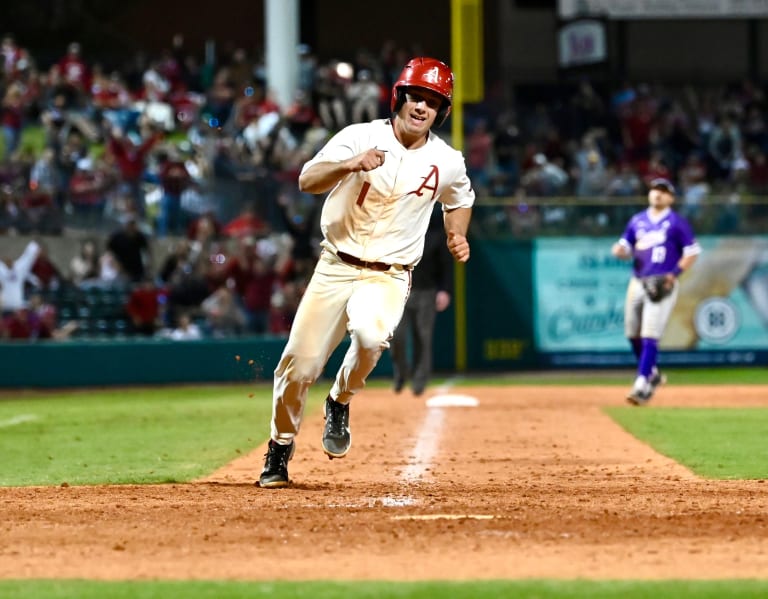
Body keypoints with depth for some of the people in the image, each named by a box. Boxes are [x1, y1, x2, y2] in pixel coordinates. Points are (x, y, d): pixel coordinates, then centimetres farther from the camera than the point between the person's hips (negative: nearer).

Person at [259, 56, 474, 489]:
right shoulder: (361, 137, -9)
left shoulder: (448, 162, 0)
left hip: (388, 276, 0)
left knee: (370, 335, -32)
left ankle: (341, 403, -2)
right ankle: (281, 446, 23)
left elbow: (459, 201, 23)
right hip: (335, 268, 0)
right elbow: (308, 181, -21)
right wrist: (350, 165, -39)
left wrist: (458, 236, 3)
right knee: (300, 364, -4)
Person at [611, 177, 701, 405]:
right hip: (638, 282, 6)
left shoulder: (677, 222, 0)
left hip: (662, 286, -6)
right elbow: (626, 248, 17)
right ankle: (652, 373, 31)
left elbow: (692, 252, 0)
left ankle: (641, 385, -16)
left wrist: (674, 274, -13)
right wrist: (620, 250, -8)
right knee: (632, 333, 9)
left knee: (650, 335, -14)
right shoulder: (637, 220, 14)